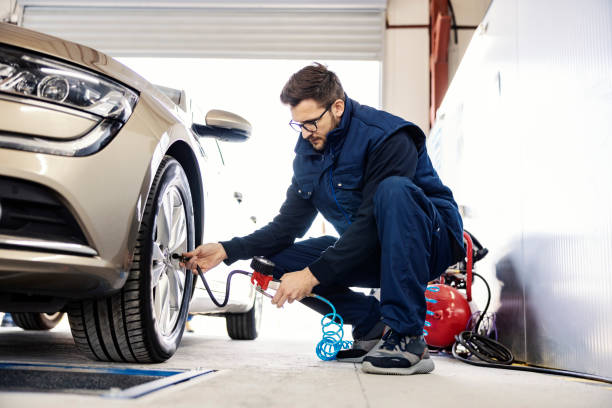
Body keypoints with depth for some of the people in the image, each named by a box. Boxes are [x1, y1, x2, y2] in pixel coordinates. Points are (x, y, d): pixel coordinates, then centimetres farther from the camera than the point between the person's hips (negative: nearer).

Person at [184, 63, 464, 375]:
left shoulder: (388, 136, -21)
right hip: (370, 253, 7)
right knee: (279, 261, -8)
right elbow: (289, 224, 4)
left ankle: (407, 339, -35)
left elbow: (371, 224, -28)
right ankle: (375, 325, -3)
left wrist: (313, 274, -30)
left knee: (393, 190, -38)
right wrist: (227, 250, -8)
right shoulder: (309, 151, 3)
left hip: (432, 241, -6)